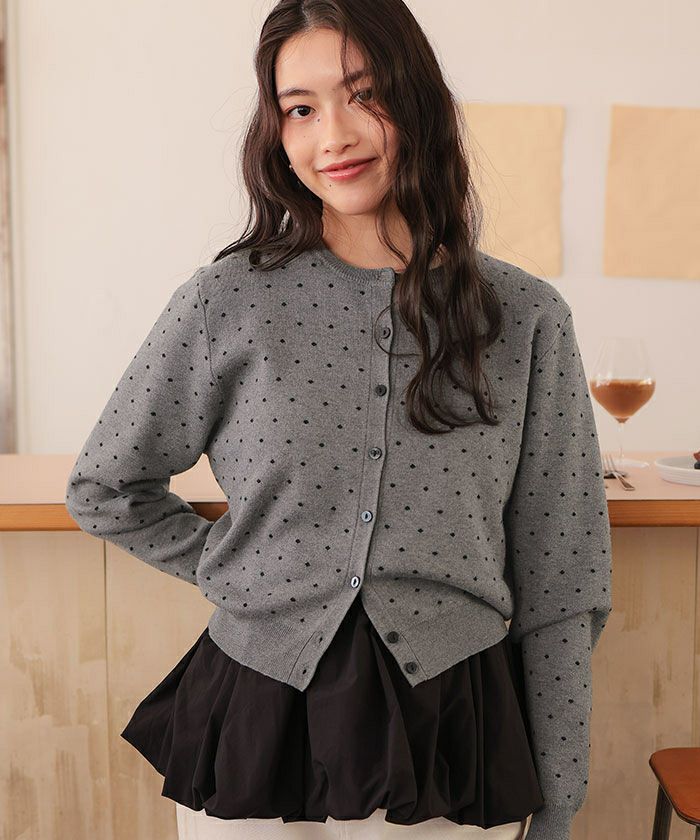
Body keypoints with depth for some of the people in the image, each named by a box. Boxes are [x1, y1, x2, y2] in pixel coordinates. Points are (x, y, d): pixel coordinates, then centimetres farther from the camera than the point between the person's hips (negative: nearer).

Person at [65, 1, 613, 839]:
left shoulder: (526, 318, -5)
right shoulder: (227, 300, -7)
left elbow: (558, 584, -2)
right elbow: (104, 489, 7)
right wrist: (229, 573, 1)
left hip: (453, 729, 1)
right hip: (256, 728, 0)